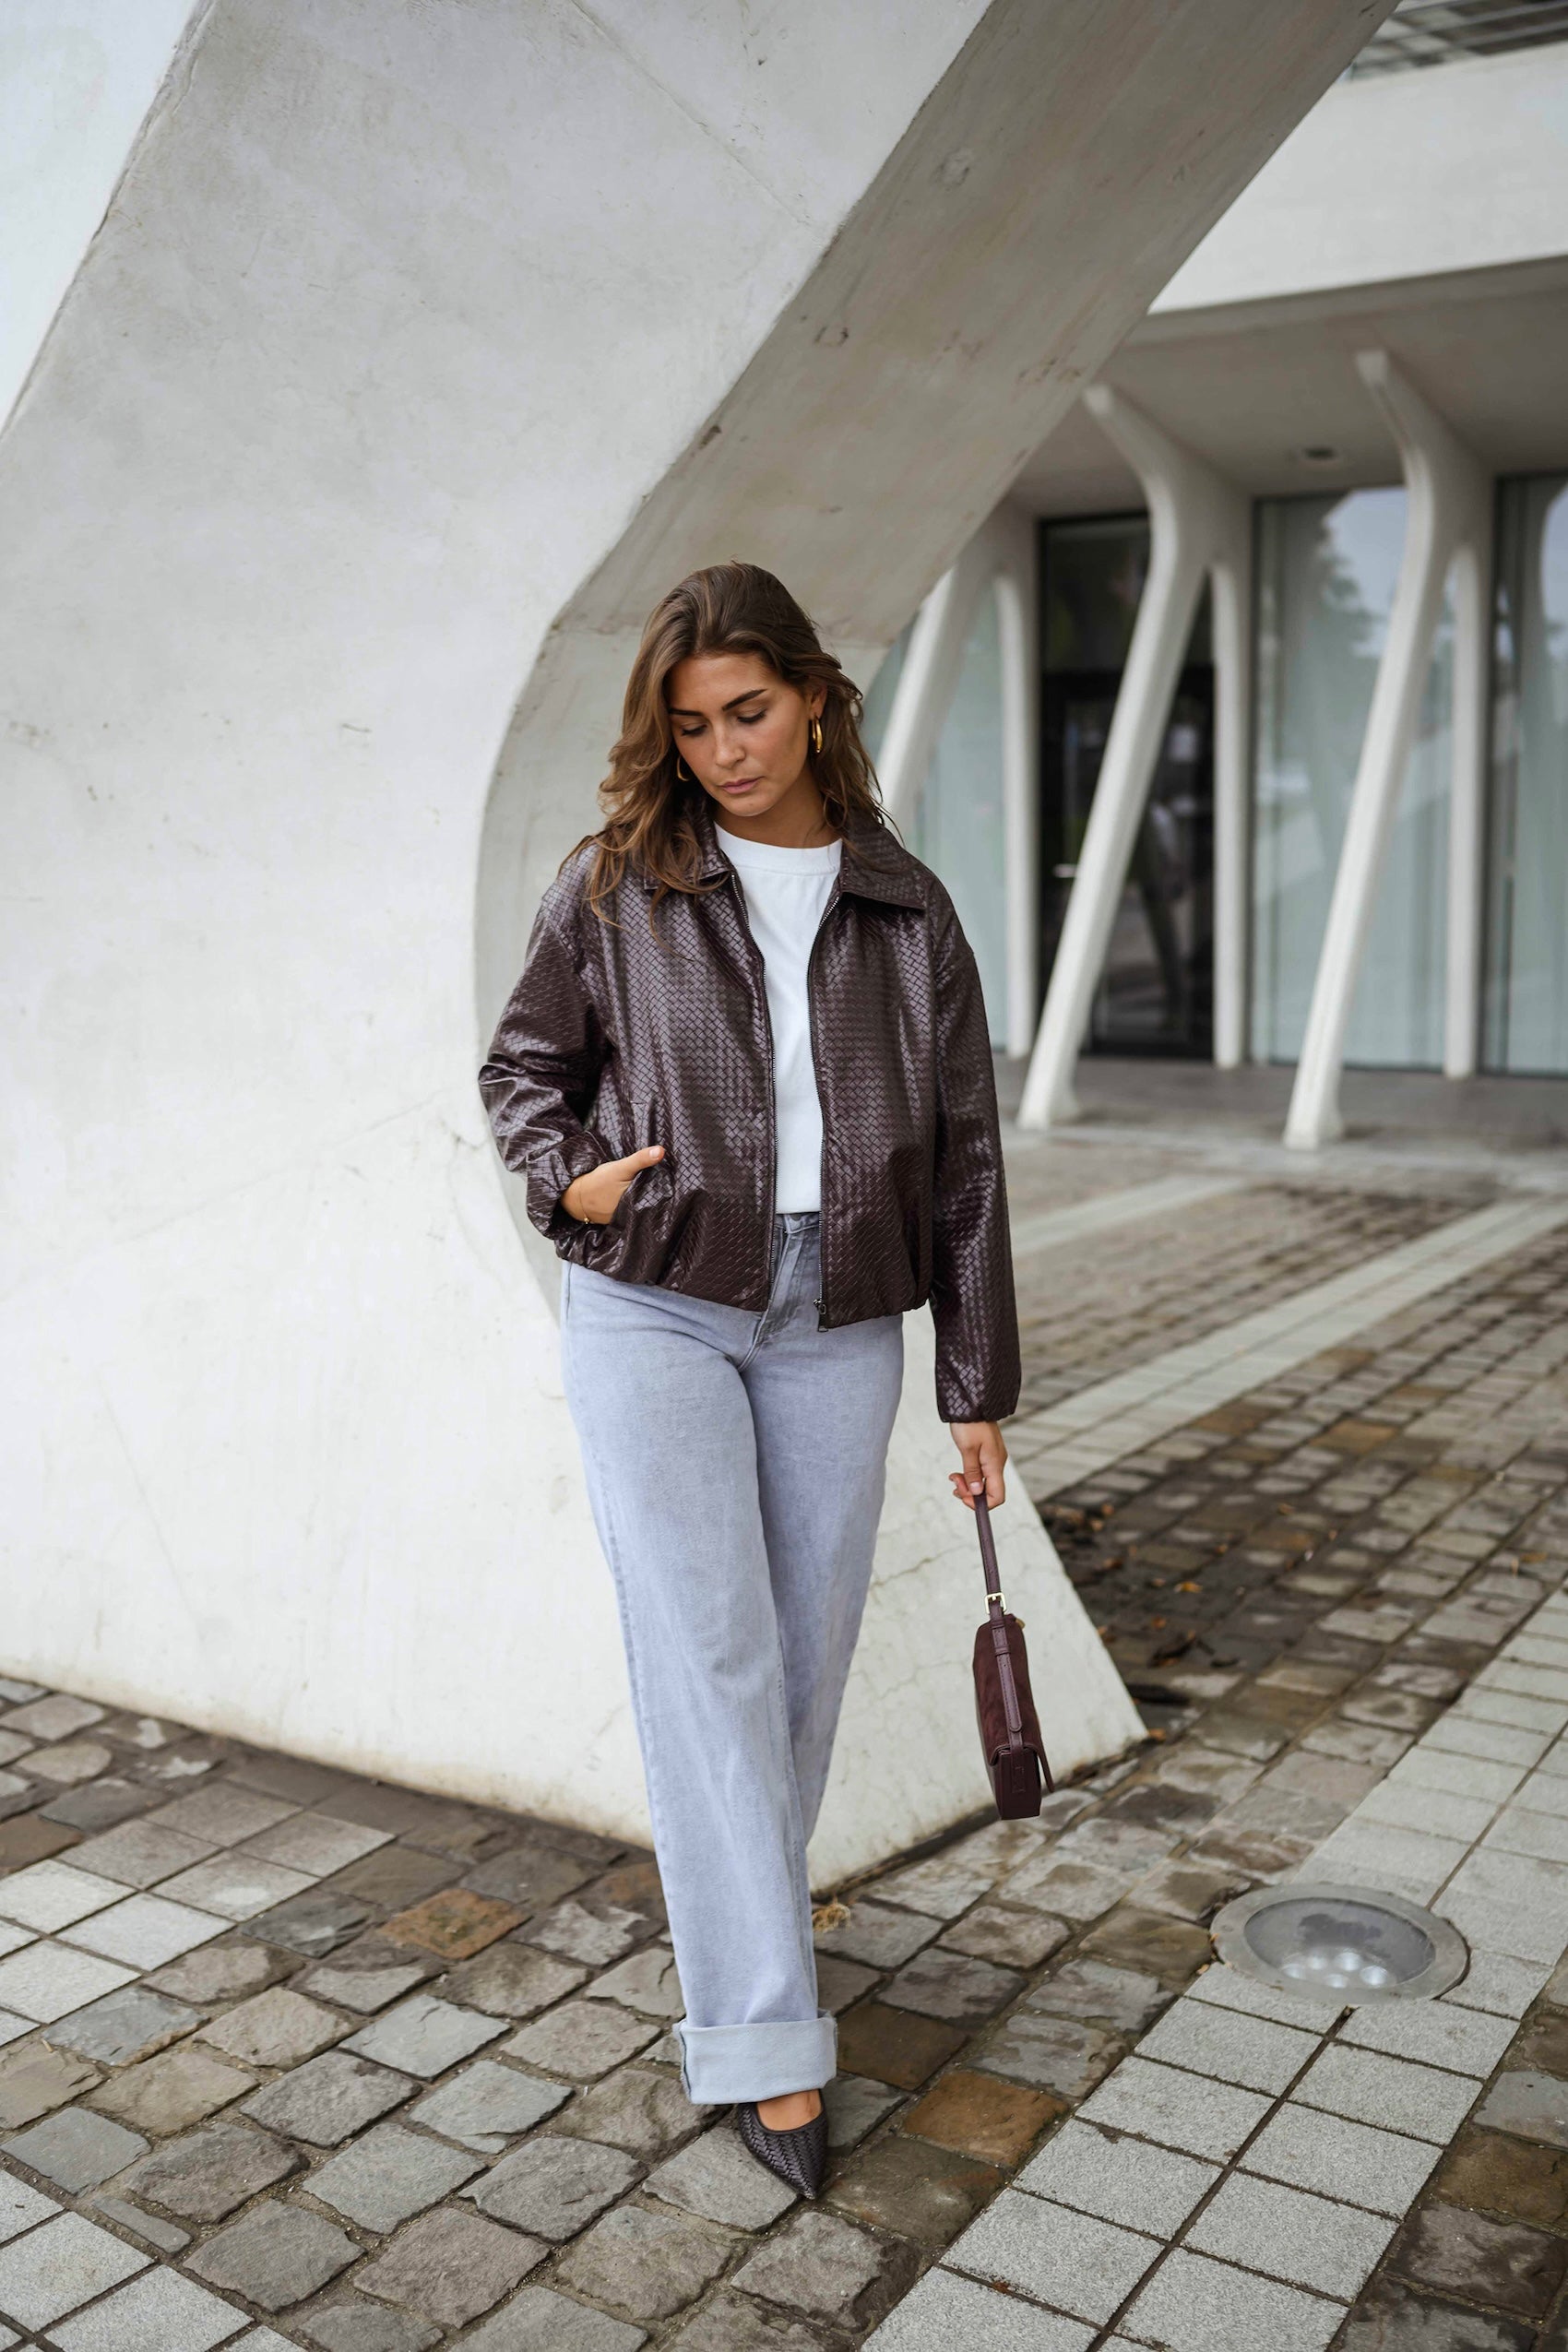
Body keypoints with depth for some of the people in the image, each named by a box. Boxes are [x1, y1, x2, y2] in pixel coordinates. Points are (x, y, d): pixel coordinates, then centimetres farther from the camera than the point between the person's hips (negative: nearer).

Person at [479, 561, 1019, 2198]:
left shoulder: (907, 912, 4)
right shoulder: (614, 886, 0)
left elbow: (962, 1156, 5)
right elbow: (522, 1064, 12)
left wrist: (979, 1388, 4)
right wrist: (569, 1180, -10)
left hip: (835, 1325, 3)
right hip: (655, 1308, -2)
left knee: (807, 1655, 9)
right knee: (708, 1657, -8)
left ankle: (722, 1913, 34)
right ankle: (764, 2042, -1)